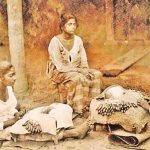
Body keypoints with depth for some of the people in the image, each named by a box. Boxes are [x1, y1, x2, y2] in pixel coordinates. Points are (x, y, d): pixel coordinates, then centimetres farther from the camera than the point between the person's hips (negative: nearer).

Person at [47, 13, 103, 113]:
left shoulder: (78, 39, 3)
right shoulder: (55, 41, -17)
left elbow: (84, 60, 9)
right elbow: (59, 66, -20)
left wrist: (85, 70, -13)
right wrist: (78, 70, -23)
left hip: (76, 70, 7)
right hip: (59, 72, -6)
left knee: (97, 74, -15)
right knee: (79, 78, -35)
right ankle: (78, 109, -25)